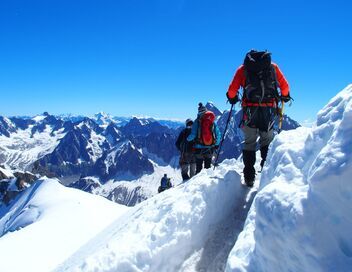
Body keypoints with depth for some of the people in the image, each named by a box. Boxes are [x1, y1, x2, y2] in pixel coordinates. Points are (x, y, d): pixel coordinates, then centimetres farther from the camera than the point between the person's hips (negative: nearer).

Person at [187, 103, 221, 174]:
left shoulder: (197, 121, -8)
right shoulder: (213, 121, 2)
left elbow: (193, 134, -11)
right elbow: (218, 134, 5)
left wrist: (188, 139, 10)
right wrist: (217, 144, 18)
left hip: (199, 147, -2)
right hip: (210, 148, 3)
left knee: (199, 166, 4)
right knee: (208, 166, 13)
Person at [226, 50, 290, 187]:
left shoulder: (243, 68, 12)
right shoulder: (273, 67, 15)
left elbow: (232, 89, 5)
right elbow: (285, 86, 14)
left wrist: (232, 98, 25)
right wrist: (285, 96, 34)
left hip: (250, 110, -1)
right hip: (269, 110, 1)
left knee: (249, 143, 8)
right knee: (267, 142, 15)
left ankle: (249, 177, 5)